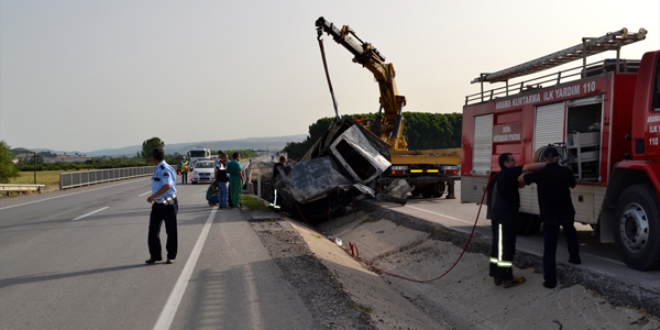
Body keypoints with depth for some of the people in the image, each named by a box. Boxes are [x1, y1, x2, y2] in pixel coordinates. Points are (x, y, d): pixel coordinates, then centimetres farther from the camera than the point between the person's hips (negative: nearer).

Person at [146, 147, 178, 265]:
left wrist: (153, 196, -29)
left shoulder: (165, 169, -18)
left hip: (168, 204, -9)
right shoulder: (157, 169, 10)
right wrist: (154, 198, 17)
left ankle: (171, 255, 16)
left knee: (171, 231, 4)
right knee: (153, 230, 6)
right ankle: (155, 255, 15)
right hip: (157, 204, 9)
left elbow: (167, 186, -28)